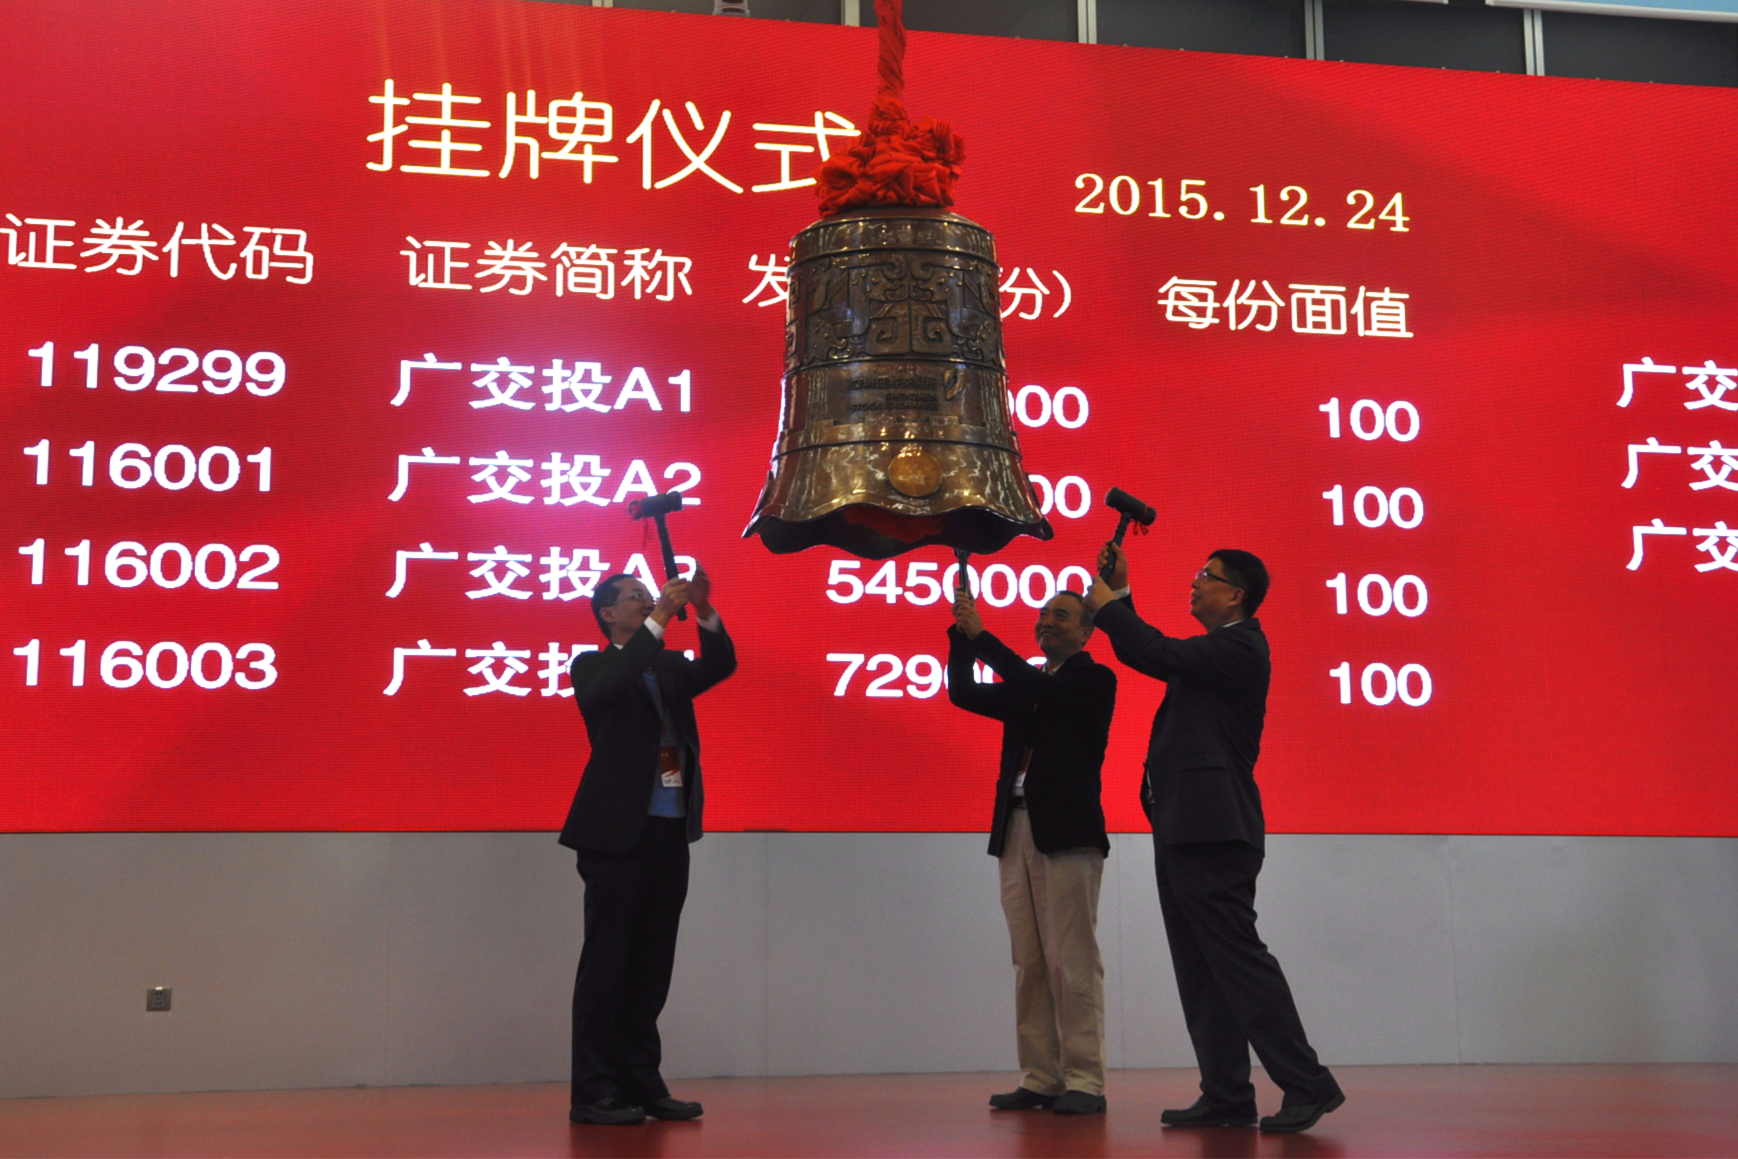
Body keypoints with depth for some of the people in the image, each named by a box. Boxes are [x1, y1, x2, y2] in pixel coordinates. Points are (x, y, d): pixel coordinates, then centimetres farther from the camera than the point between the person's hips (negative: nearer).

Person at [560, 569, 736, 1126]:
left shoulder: (670, 667, 17)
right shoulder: (592, 667, 1)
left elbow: (720, 665, 2)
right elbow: (610, 685, -20)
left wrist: (704, 612, -12)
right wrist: (659, 619, -21)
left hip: (671, 833, 6)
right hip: (618, 832, -6)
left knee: (651, 968, 8)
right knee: (605, 965, -4)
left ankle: (641, 1084, 13)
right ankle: (594, 1094, -2)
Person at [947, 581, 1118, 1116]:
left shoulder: (1094, 680, 1)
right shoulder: (1025, 688, 20)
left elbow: (1042, 689, -16)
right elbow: (964, 693, 12)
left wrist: (980, 635, -15)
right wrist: (962, 632, 1)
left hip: (1066, 831, -7)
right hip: (1017, 831, 7)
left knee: (1072, 961, -7)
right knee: (1029, 964, 5)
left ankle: (1084, 1081, -4)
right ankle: (1040, 1079, 8)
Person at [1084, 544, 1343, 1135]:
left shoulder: (1240, 647, -11)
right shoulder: (1214, 650, 19)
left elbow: (1160, 654, -20)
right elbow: (1143, 656, 29)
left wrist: (1108, 602, -7)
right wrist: (1120, 593, 20)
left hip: (1212, 830, -10)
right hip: (1183, 831, 10)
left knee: (1237, 957, -10)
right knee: (1200, 970, 9)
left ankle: (1309, 1085, -6)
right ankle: (1226, 1096, 11)